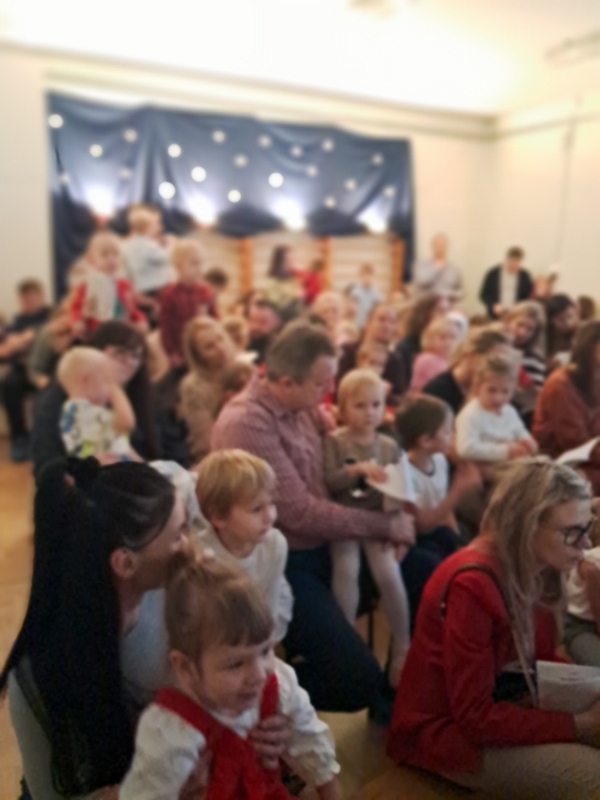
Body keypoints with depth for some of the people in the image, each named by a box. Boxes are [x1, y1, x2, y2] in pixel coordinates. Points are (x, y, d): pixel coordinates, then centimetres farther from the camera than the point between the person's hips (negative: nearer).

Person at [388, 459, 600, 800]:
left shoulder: (539, 573, -3)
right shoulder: (473, 585, -29)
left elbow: (541, 661, 6)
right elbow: (475, 716, -24)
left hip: (503, 701, 8)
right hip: (446, 728, -8)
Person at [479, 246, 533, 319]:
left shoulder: (525, 276, 2)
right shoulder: (492, 273, 0)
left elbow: (530, 296, 8)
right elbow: (483, 295, 5)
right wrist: (493, 306, -12)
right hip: (495, 317, 0)